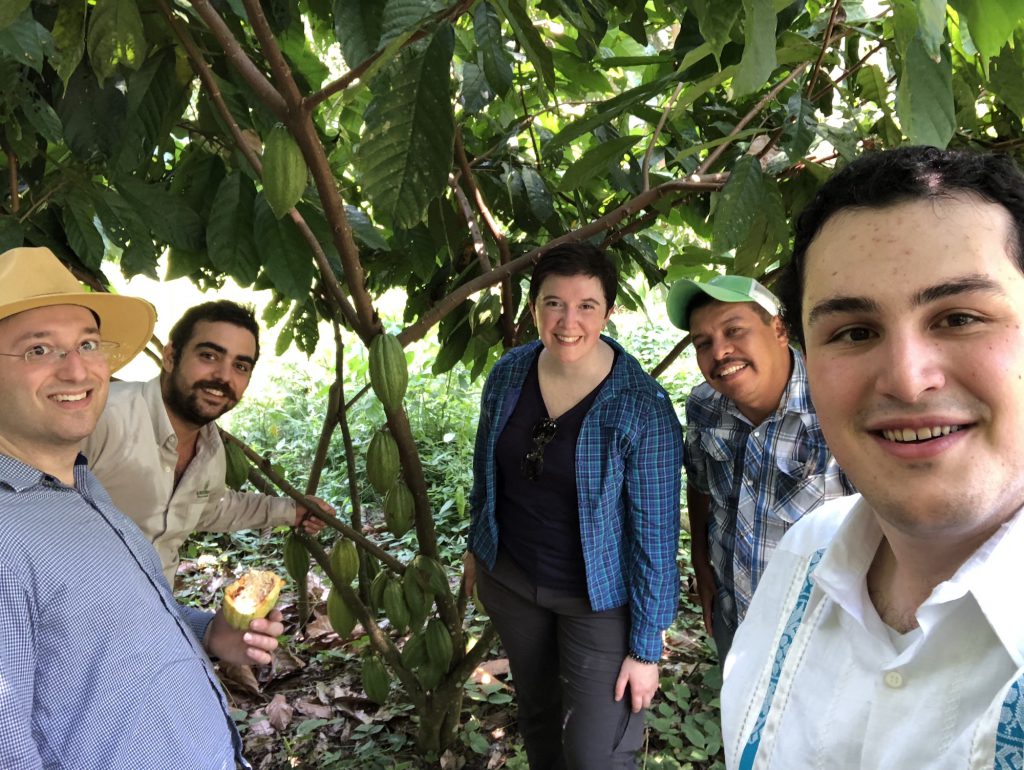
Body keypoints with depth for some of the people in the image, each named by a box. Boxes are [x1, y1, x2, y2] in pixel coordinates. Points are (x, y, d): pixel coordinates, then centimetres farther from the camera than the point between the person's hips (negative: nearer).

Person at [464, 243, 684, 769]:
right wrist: (476, 544, 17)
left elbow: (655, 533, -18)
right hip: (507, 578, 5)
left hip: (598, 599, -4)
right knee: (535, 710, 25)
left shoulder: (643, 408, -24)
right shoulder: (508, 374, -10)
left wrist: (646, 647, -13)